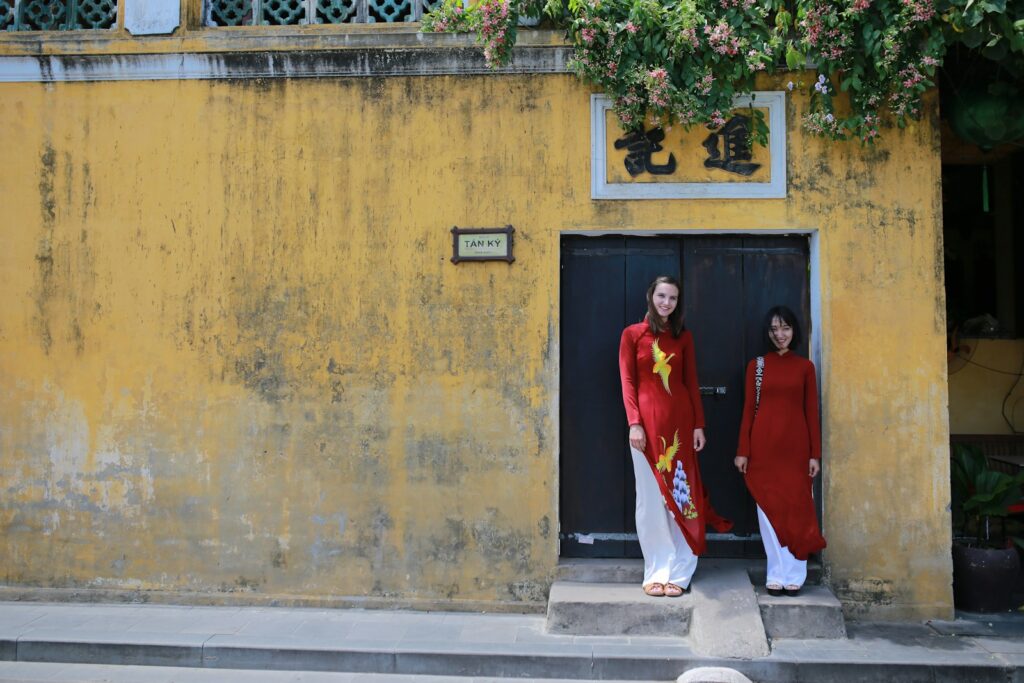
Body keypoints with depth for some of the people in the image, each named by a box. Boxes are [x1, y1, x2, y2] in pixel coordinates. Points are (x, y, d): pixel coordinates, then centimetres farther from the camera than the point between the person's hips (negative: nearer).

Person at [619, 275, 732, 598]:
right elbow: (627, 382, -2)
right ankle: (656, 571, 10)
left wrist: (698, 424, 2)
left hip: (680, 420, 2)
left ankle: (678, 572, 10)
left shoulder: (683, 336, 11)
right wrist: (634, 423, -12)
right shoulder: (632, 334, 3)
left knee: (680, 493, 2)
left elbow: (692, 383, 9)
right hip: (647, 420, -2)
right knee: (651, 497, 2)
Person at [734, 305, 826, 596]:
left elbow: (812, 411, 5)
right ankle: (776, 574, 10)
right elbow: (749, 409, 4)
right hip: (764, 445, 0)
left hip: (795, 446, 0)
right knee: (769, 510, 3)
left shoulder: (805, 366, 6)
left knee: (795, 509, 2)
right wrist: (743, 450, -2)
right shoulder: (756, 365, 6)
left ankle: (794, 575, 10)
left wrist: (815, 453, 0)